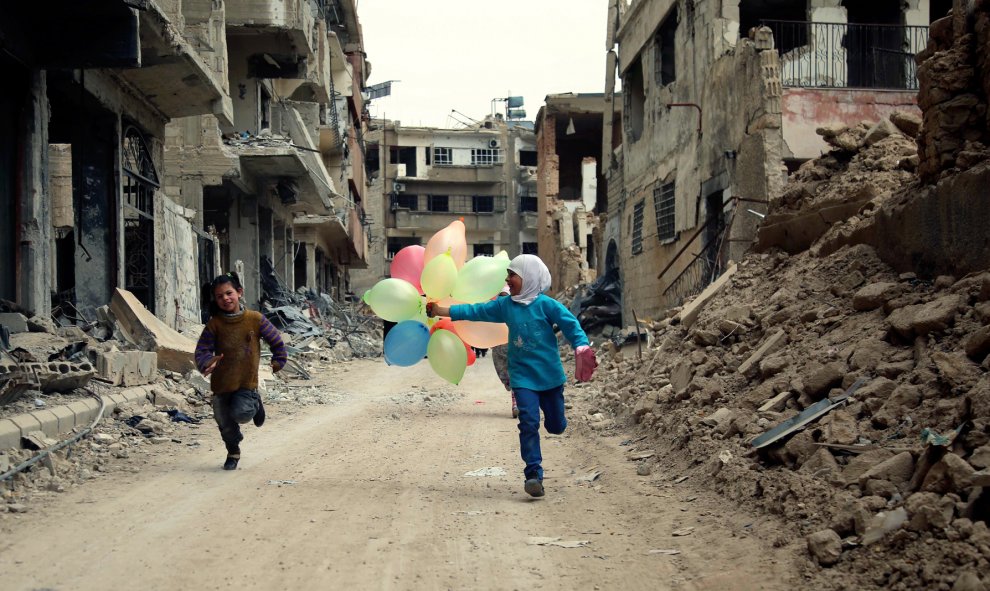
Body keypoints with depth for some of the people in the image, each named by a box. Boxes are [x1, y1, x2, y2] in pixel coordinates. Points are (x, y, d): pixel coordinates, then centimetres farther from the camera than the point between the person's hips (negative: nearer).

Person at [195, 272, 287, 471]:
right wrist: (207, 364, -30)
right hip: (221, 382, 2)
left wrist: (278, 361, 8)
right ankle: (233, 452, 39)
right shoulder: (214, 324, -8)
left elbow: (276, 340, 5)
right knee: (225, 424, 10)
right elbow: (202, 350, -11)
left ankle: (255, 403, 14)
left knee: (240, 414, -22)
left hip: (247, 381, -2)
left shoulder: (255, 319, -7)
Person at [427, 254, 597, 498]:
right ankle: (533, 474, -10)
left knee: (556, 425, 10)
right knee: (529, 423, -13)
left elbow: (571, 325, -13)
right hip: (522, 377, 2)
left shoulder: (546, 304, -10)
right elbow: (476, 311, 2)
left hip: (551, 375, -2)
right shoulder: (505, 305, 2)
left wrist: (582, 349, -28)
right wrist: (442, 311, -3)